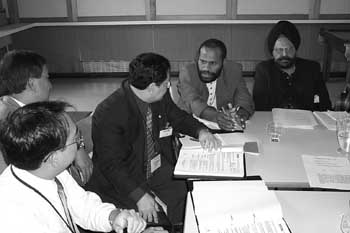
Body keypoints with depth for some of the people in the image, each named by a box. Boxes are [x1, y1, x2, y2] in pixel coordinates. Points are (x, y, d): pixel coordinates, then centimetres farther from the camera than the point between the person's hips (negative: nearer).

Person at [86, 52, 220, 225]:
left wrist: (201, 131, -6)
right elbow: (110, 164, -21)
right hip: (124, 180, -5)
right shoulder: (108, 114, -24)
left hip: (160, 168, 6)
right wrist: (139, 195, -27)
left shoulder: (161, 97, -4)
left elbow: (178, 118, 14)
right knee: (153, 218, -23)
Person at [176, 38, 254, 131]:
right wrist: (216, 116, -45)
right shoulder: (186, 72, -11)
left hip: (225, 129, 2)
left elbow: (245, 100, -10)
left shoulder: (234, 70, -3)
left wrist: (241, 113, -34)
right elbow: (194, 103, -26)